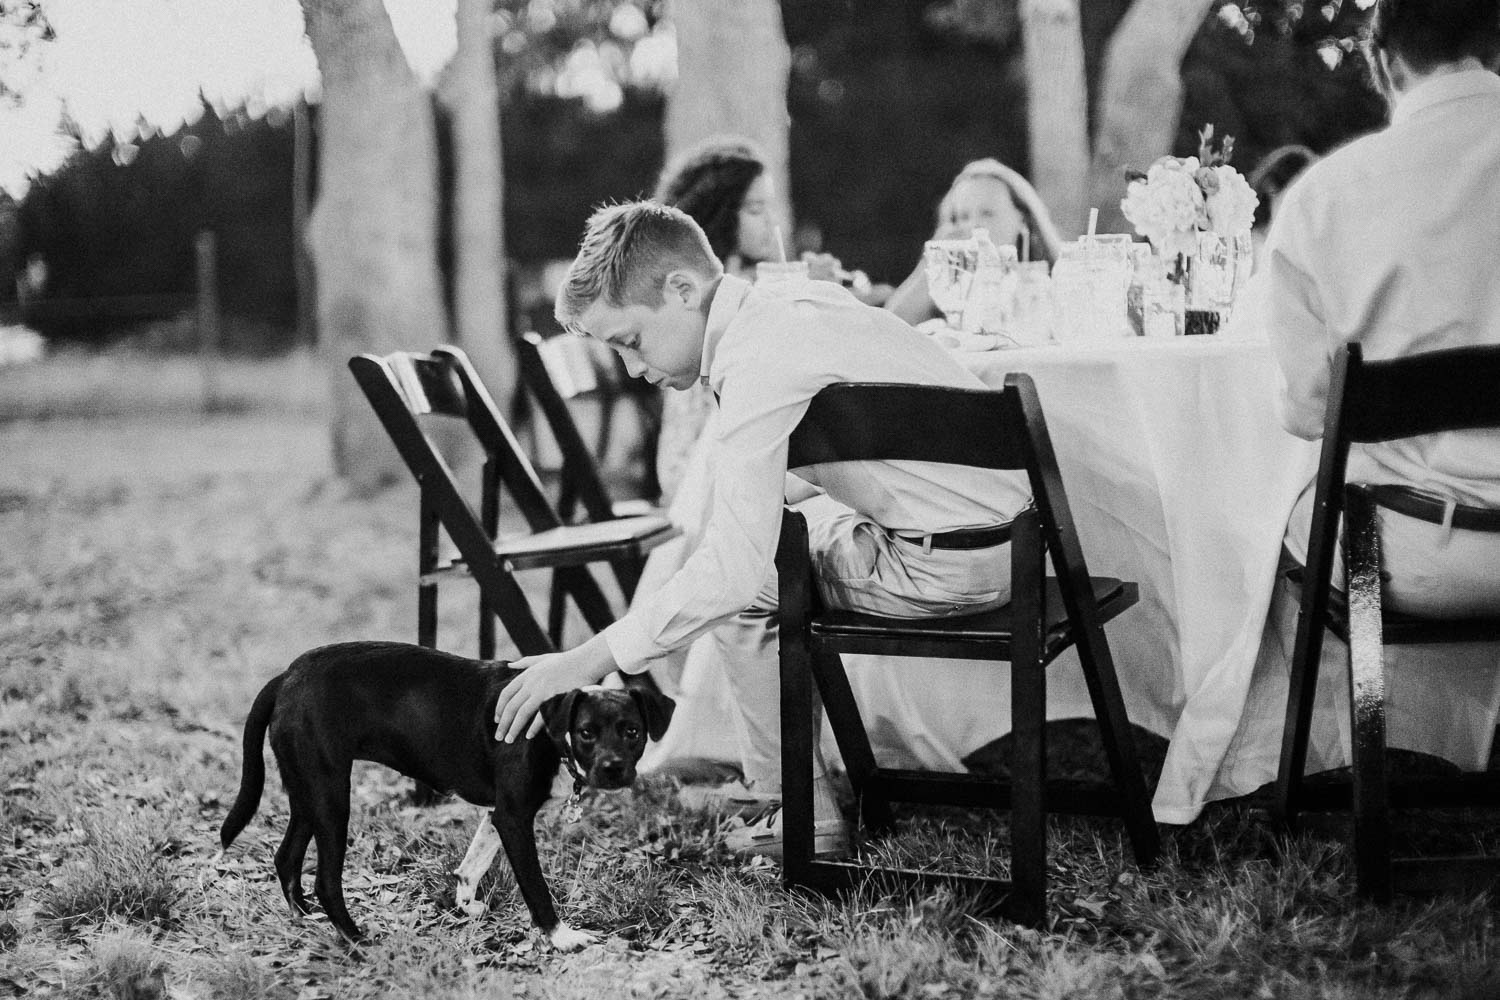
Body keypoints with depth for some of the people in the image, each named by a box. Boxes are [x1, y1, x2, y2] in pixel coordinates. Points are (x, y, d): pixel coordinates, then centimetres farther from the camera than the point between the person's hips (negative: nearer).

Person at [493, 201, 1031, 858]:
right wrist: (745, 498, 13)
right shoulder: (794, 300, 7)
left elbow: (730, 571, -28)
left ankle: (803, 817, 7)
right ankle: (773, 772, 29)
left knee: (741, 586, 0)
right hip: (998, 528, 10)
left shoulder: (759, 362, -22)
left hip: (948, 566, -10)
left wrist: (586, 661, -25)